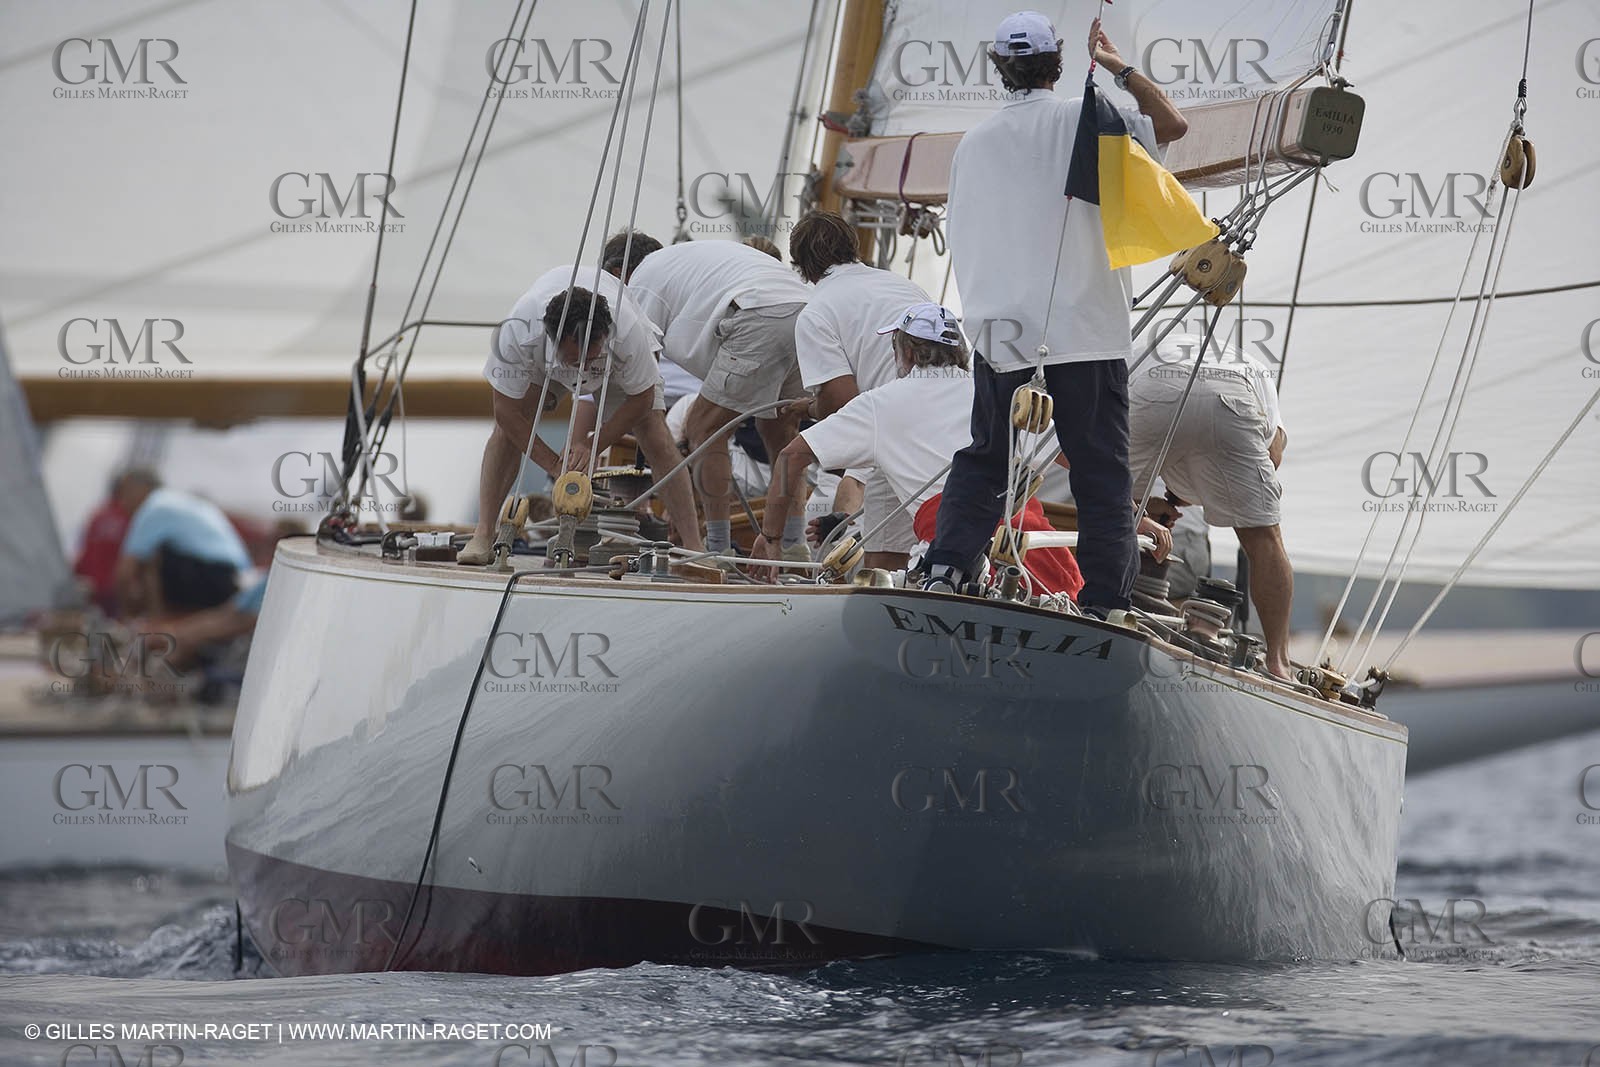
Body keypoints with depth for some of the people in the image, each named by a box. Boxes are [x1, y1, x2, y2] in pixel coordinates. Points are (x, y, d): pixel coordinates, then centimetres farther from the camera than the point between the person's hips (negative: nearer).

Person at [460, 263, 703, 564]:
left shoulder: (628, 331, -44)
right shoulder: (517, 332, -44)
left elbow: (641, 399, -24)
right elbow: (506, 411, -29)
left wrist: (591, 445, -31)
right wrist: (554, 464, -32)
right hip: (541, 356, 1)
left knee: (656, 439, -16)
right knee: (508, 427, -21)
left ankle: (694, 548, -14)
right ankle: (483, 537, -17)